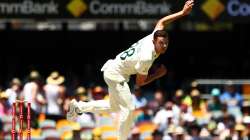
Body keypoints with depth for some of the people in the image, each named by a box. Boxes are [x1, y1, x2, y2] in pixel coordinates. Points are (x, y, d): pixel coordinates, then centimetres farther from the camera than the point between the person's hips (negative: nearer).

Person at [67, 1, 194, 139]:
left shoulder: (154, 37, -13)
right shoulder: (146, 57, -32)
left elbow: (161, 22, 9)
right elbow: (140, 82, -19)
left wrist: (182, 13, 2)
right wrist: (157, 74, -13)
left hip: (113, 69, 10)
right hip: (115, 74, -10)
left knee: (115, 107, 23)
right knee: (128, 108, -15)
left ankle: (79, 106, 33)